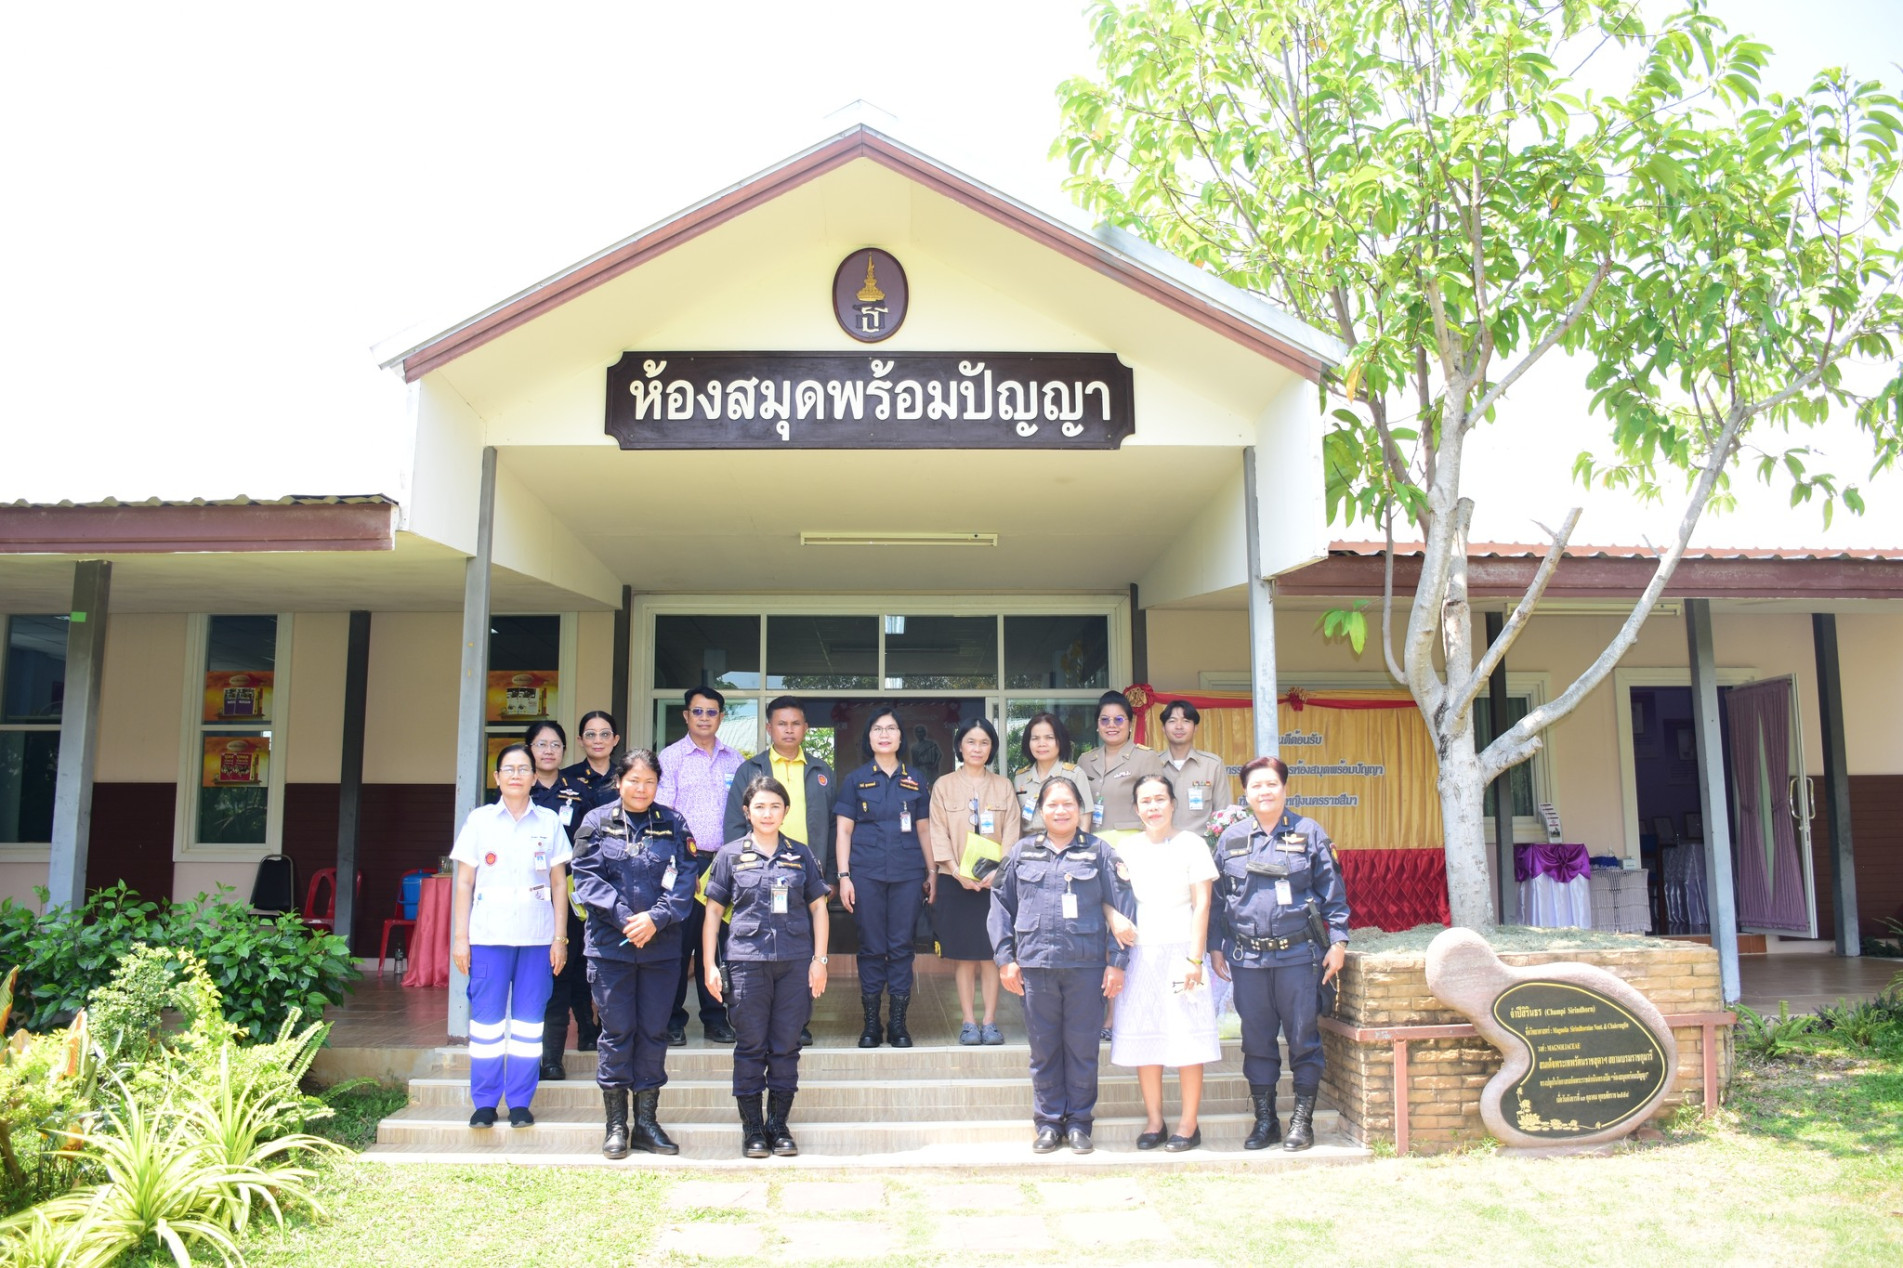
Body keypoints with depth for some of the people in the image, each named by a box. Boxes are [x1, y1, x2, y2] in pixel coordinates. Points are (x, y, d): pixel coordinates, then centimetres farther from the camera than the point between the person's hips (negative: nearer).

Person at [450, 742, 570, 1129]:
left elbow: (558, 883, 8)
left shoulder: (549, 822, 7)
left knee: (528, 1020, 3)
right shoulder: (479, 819, 5)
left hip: (537, 935, 1)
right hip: (489, 934, -1)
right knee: (487, 1018, 1)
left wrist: (560, 937, 3)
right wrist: (460, 936, 0)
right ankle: (485, 1102, 12)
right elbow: (464, 882, 5)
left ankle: (520, 1102, 11)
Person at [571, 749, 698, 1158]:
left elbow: (685, 879, -1)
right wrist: (624, 917, -14)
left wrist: (656, 917, -15)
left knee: (654, 1032, 6)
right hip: (610, 945, -1)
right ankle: (616, 1124, 13)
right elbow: (587, 878, -4)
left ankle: (646, 1122, 16)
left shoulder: (673, 824, 6)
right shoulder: (597, 822, 3)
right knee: (616, 1032, 3)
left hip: (662, 947, 1)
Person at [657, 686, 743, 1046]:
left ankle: (715, 1017, 16)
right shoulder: (671, 757, 3)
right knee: (679, 940, -2)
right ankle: (673, 1019, 8)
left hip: (725, 861, 3)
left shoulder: (733, 760, 12)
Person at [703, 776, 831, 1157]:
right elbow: (713, 911, 7)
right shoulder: (730, 855, 6)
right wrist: (710, 965, 1)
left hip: (795, 962, 1)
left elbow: (818, 907, 11)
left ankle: (779, 1125, 17)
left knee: (787, 1046, 5)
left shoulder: (801, 855, 9)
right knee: (751, 1046, 3)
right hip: (747, 961, -1)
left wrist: (820, 959, 4)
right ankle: (752, 1127, 14)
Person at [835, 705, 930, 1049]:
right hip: (866, 874, -1)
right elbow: (844, 830, 4)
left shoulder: (914, 781, 10)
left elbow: (923, 829, 13)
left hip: (907, 873, 1)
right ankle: (871, 1023, 11)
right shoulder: (856, 780, 6)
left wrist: (931, 872, 8)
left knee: (901, 946, 3)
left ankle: (898, 1023, 11)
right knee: (871, 947, 3)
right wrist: (843, 875, -4)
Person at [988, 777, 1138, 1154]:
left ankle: (1079, 1121, 18)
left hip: (1086, 965, -1)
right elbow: (1001, 904, 10)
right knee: (1043, 1048, 7)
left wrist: (1117, 962, -4)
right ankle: (1048, 1121, 20)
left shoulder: (1099, 851, 4)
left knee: (1082, 1047, 5)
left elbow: (1122, 906, 1)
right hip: (1036, 963, 1)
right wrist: (1005, 958, 3)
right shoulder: (1023, 852, 9)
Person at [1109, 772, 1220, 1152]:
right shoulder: (1127, 849, 9)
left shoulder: (1191, 844, 0)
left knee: (1187, 1037, -2)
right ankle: (1153, 1121, 15)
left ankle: (1189, 1124, 8)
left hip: (1179, 950, -3)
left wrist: (1194, 958, -10)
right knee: (1142, 1038, 5)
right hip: (1140, 952, 3)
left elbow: (1201, 905, -4)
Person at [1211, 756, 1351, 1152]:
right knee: (1256, 1040, 8)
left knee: (1303, 1037, 3)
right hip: (1247, 957, 2)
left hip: (1298, 953, -2)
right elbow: (1218, 899, 13)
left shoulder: (1309, 833, 3)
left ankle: (1302, 1120, 15)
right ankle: (1264, 1120, 20)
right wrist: (1216, 947, 9)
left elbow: (1333, 892, 4)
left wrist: (1338, 940, -2)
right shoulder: (1231, 839, 9)